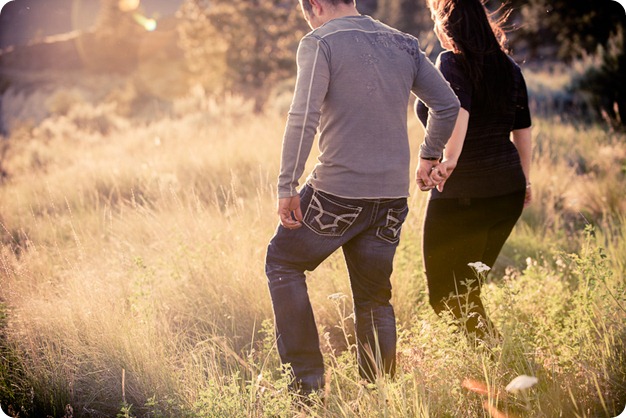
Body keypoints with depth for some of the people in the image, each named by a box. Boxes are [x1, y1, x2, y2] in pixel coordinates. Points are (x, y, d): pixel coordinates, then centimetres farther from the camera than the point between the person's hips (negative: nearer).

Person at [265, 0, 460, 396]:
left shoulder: (320, 43, -7)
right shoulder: (403, 44, 11)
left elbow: (303, 118, -18)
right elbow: (448, 104, 13)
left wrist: (287, 186, -15)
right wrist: (428, 157, 26)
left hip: (338, 191, -5)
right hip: (393, 196, 6)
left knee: (283, 262, 16)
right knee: (375, 298, 17)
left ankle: (308, 379, 11)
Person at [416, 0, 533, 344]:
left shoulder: (451, 62, -11)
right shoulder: (508, 66, 8)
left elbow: (459, 112, -31)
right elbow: (522, 129, 15)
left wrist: (449, 160, -37)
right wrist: (524, 180, 24)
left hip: (461, 195, -7)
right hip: (508, 189, 7)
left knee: (446, 296, 5)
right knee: (467, 291, 22)